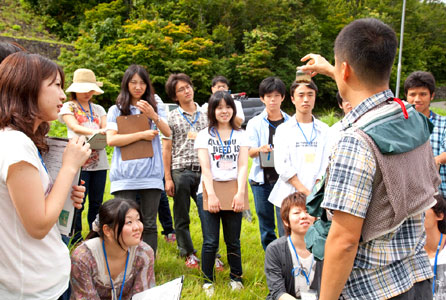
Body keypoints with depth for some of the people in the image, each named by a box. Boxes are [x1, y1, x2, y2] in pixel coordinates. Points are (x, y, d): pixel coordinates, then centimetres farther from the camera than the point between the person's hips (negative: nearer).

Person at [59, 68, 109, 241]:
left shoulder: (98, 109, 19)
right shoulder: (68, 107, 6)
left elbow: (106, 128, 6)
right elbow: (75, 127, -11)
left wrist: (106, 133, -19)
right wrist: (94, 131, -28)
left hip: (99, 161, 4)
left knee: (97, 202, 7)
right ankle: (76, 239, 6)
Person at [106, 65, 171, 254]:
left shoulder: (156, 108, 13)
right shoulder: (116, 110, 9)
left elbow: (167, 133, -3)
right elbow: (111, 139, -4)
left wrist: (153, 116, -21)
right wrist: (142, 135, -7)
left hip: (151, 175, 1)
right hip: (124, 176, -1)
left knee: (149, 224, 5)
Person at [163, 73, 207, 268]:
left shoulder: (205, 115, 12)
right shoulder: (172, 118, 4)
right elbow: (166, 149, 2)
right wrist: (168, 178, -4)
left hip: (203, 171, 2)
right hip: (180, 171, -2)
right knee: (182, 218, 6)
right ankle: (188, 254, 21)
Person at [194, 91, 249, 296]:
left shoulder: (240, 135, 11)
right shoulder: (204, 135, 6)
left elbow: (243, 166, 2)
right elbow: (205, 167, -2)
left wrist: (240, 193, -10)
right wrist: (212, 195, -12)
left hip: (233, 193, 1)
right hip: (209, 192, -1)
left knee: (233, 240, 7)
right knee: (210, 242, 0)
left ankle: (236, 278, 24)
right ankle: (208, 281, 14)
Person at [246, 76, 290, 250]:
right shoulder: (255, 123, 6)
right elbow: (249, 151, -3)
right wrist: (260, 149, -26)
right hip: (261, 179, 1)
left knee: (285, 227, -6)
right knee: (266, 228, 9)